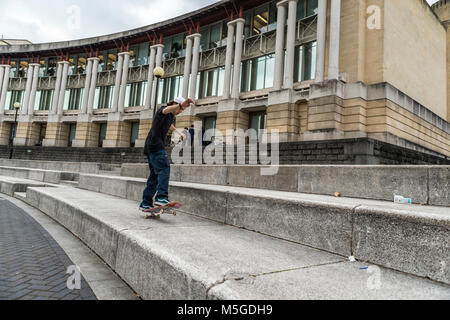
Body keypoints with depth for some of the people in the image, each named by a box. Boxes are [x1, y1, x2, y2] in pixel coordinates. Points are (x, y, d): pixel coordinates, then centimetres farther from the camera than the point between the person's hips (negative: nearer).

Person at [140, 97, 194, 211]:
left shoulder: (172, 117, 22)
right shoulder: (162, 110, -5)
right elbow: (166, 110, -32)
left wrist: (179, 132, 53)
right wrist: (181, 104, -50)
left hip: (151, 147, 10)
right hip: (155, 146, -10)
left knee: (155, 175, 7)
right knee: (164, 169, -24)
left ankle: (145, 204, 9)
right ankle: (161, 197, -36)